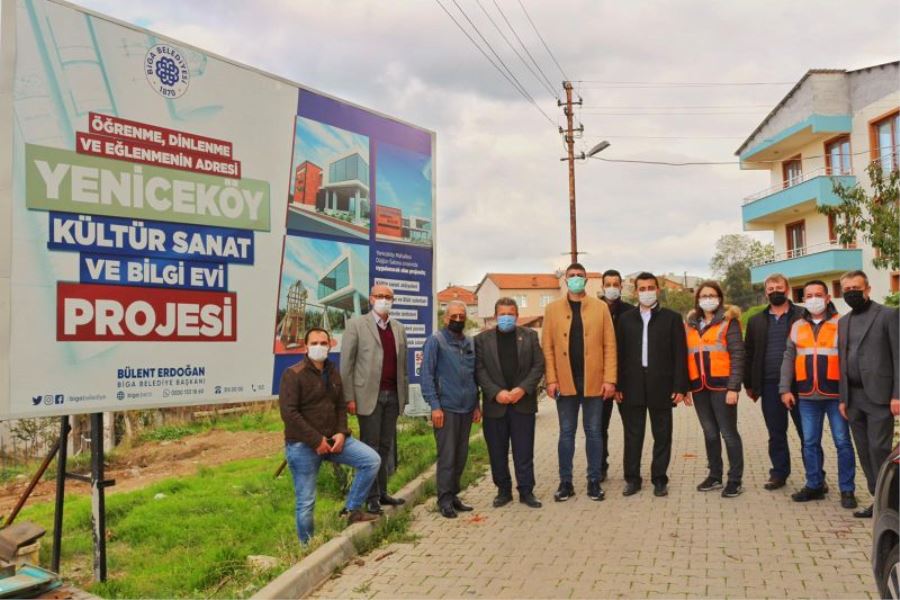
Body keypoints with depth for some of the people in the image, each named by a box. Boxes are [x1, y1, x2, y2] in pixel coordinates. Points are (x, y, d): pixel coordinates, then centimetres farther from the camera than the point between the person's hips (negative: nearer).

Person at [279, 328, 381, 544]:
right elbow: (289, 412, -17)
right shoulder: (293, 374, -10)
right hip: (302, 445, -6)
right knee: (306, 502, 1)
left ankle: (353, 509, 4)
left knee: (372, 460, -9)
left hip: (332, 439, 6)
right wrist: (316, 441, -19)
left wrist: (341, 433, -4)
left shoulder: (333, 373, 11)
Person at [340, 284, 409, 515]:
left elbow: (402, 364, 13)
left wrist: (404, 394, 8)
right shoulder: (356, 325, -1)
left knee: (386, 446, 10)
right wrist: (349, 398, -9)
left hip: (392, 396, 5)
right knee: (370, 447, 0)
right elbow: (346, 363, -4)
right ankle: (371, 497, 8)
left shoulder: (399, 328, 14)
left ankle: (382, 492, 19)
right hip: (369, 395, -5)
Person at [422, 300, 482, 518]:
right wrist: (435, 406, -13)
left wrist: (476, 405, 12)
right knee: (447, 456, -3)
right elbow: (427, 375, -8)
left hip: (467, 409, 6)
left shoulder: (469, 343, 13)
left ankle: (453, 495, 21)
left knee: (461, 456, 10)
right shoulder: (436, 340, -3)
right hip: (446, 408, -6)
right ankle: (445, 500, 6)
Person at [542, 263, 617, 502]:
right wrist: (551, 379, -7)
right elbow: (547, 346, 2)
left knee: (594, 432, 8)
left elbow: (609, 345, 1)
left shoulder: (600, 307, 4)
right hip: (565, 381, 0)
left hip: (593, 381, 0)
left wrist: (609, 379, -7)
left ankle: (594, 481, 17)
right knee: (566, 432, 7)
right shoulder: (552, 309, 5)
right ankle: (565, 482, 15)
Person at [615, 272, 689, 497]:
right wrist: (618, 386, -1)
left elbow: (680, 355, -1)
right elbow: (620, 354, 6)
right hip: (632, 386, 1)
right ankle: (632, 479, 16)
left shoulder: (672, 318, 3)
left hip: (661, 386, -1)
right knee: (632, 435, 7)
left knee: (662, 436, 7)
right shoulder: (625, 319, 8)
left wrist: (680, 387, -7)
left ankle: (659, 479, 18)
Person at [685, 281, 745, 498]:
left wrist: (733, 387, -15)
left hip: (721, 385, -5)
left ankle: (735, 480, 9)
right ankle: (714, 475, 23)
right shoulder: (692, 323, 14)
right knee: (710, 432, 13)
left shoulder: (728, 321, -1)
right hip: (699, 387, 5)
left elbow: (737, 355, -7)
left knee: (728, 432, 0)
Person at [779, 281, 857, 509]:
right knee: (809, 443, 10)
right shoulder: (797, 326, 10)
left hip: (835, 394, -4)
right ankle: (814, 485, 22)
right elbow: (789, 358, 11)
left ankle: (847, 490, 12)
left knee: (842, 442, 3)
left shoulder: (840, 324, -1)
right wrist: (785, 388, 3)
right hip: (807, 396, 4)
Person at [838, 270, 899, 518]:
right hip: (853, 398, 6)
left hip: (879, 396, -6)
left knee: (879, 448, -7)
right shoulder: (843, 321, 15)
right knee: (865, 451, 8)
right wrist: (843, 398, 12)